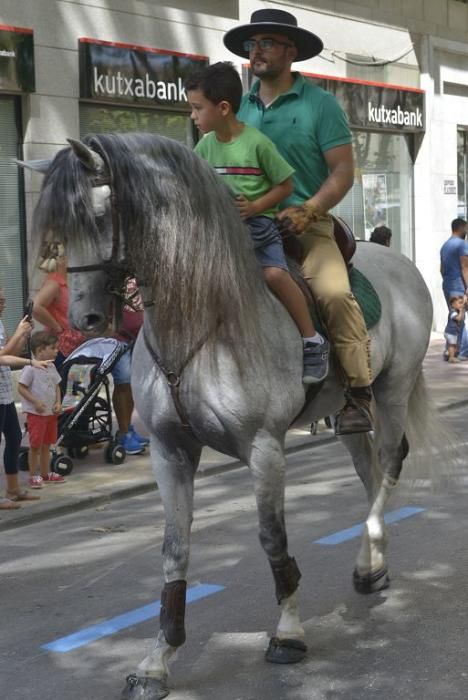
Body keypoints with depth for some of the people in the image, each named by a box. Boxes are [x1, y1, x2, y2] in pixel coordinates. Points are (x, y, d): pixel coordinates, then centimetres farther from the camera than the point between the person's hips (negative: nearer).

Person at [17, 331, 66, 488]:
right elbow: (21, 388, -16)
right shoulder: (31, 368, -16)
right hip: (35, 413, -7)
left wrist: (58, 402, 0)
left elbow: (56, 386, 15)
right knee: (35, 445, -1)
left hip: (51, 412, 7)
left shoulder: (51, 367, 7)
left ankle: (45, 474, 27)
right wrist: (36, 402, -22)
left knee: (46, 444, 16)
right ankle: (33, 476, 9)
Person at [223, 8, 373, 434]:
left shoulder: (319, 103, 0)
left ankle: (360, 394, -19)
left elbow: (343, 171, -5)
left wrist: (308, 211, -19)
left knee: (334, 292, -28)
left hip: (306, 227, -5)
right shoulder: (240, 107, 12)